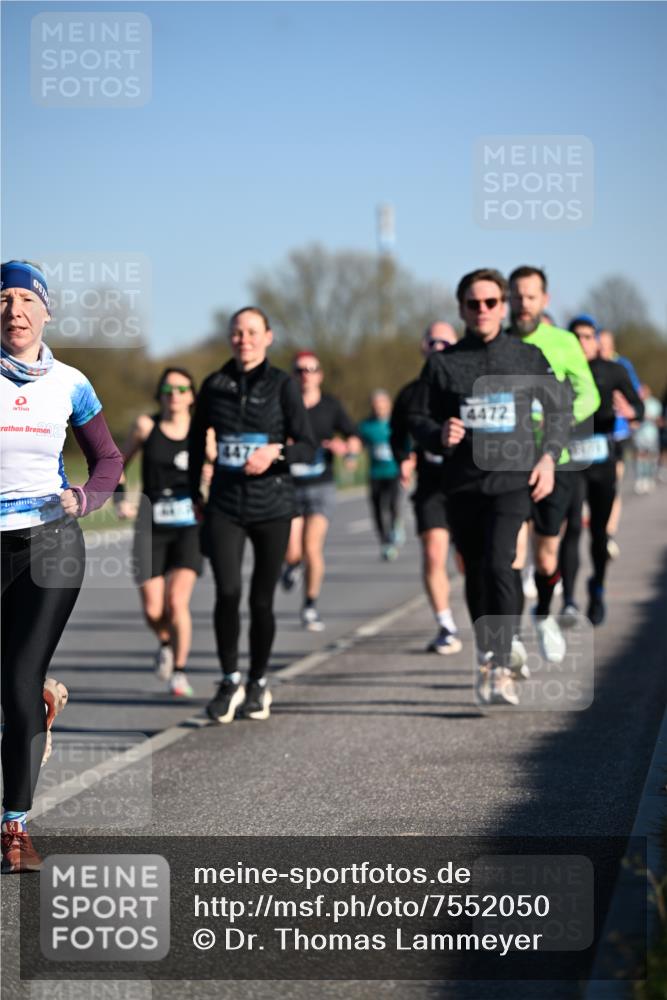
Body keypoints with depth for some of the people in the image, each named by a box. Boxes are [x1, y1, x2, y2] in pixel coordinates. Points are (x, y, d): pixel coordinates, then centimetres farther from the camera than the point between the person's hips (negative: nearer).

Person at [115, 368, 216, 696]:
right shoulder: (146, 426, 2)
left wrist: (211, 475, -13)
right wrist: (119, 497, 0)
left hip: (189, 525, -1)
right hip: (151, 525, 1)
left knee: (177, 600, -17)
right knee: (152, 610, -4)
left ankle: (179, 672, 0)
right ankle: (166, 643, 32)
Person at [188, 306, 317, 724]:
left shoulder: (282, 385, -2)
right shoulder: (215, 385, 6)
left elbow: (309, 446, -6)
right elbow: (198, 441, 18)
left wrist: (276, 452, -24)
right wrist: (195, 493, 18)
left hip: (272, 505, -1)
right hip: (225, 505, 1)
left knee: (262, 599, 3)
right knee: (227, 592, -15)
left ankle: (258, 683, 22)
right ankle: (230, 680, 2)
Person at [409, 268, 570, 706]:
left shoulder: (528, 357, 5)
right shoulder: (443, 363, 7)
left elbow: (560, 408, 14)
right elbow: (418, 419, 12)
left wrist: (548, 456, 1)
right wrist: (439, 436, -10)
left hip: (513, 478, -3)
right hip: (463, 484, 3)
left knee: (499, 564, -20)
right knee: (475, 574, 10)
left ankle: (502, 669, -23)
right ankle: (487, 658, 28)